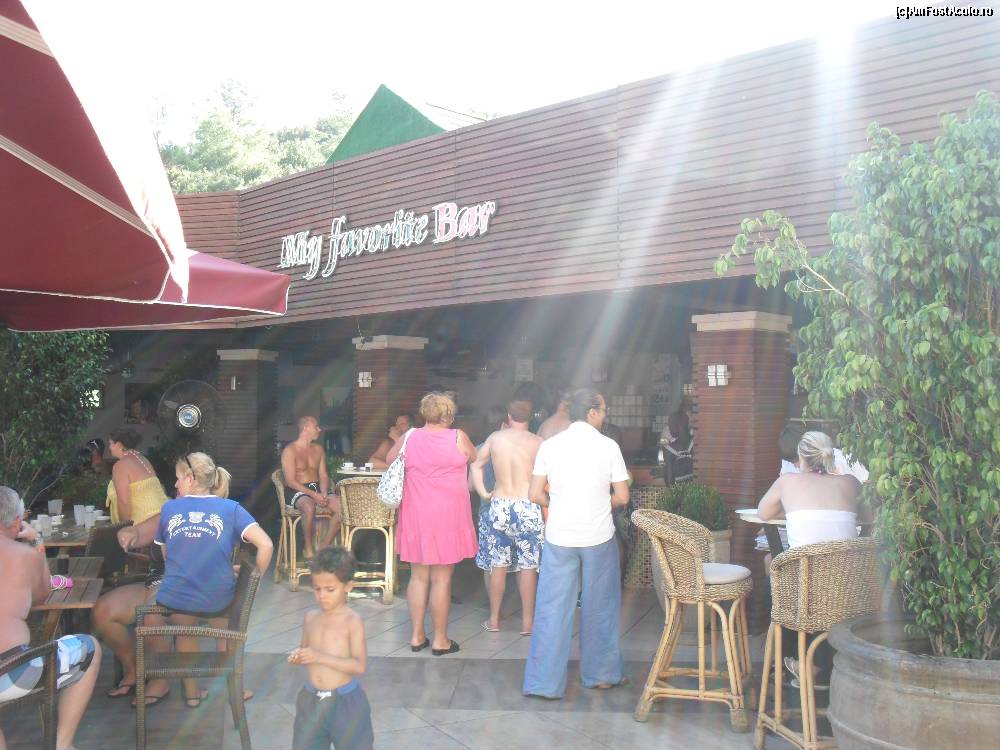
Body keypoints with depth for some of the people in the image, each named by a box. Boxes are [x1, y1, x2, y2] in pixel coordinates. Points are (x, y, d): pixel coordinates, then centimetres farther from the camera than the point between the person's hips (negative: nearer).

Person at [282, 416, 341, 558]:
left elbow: (324, 476, 13)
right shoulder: (290, 450, -5)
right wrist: (313, 495, -23)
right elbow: (290, 481, -13)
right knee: (309, 506, -40)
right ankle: (309, 549, -22)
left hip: (316, 488, 6)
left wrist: (324, 494, -9)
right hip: (296, 491, -6)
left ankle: (324, 547, -12)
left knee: (341, 505, -21)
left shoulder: (318, 449, 16)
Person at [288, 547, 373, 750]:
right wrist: (297, 656, -9)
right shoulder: (311, 618, 2)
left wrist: (321, 657, -28)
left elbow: (360, 665, -21)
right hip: (311, 700, 5)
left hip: (344, 701, -5)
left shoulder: (352, 621, -14)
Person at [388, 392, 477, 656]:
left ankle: (417, 635, 19)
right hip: (447, 515, -3)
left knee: (418, 576, 12)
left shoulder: (409, 438, -1)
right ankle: (440, 639, 11)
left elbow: (390, 459, 17)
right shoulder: (458, 438, -8)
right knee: (442, 578, 3)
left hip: (415, 515, 3)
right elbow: (473, 456, 12)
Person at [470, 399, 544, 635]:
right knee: (528, 565, 6)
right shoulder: (537, 442, -6)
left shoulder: (495, 438, 2)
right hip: (529, 508, -2)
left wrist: (483, 494, 11)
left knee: (498, 564, 11)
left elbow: (476, 465, 9)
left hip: (499, 506, 2)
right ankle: (527, 621, 12)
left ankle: (493, 619, 19)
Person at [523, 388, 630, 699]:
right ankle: (601, 673, 27)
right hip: (599, 537, -1)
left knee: (552, 609, 6)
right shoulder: (608, 446, -6)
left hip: (559, 537, 1)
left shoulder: (550, 445, -2)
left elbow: (535, 494, -1)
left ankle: (545, 682, 8)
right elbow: (622, 497, -3)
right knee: (599, 607, 14)